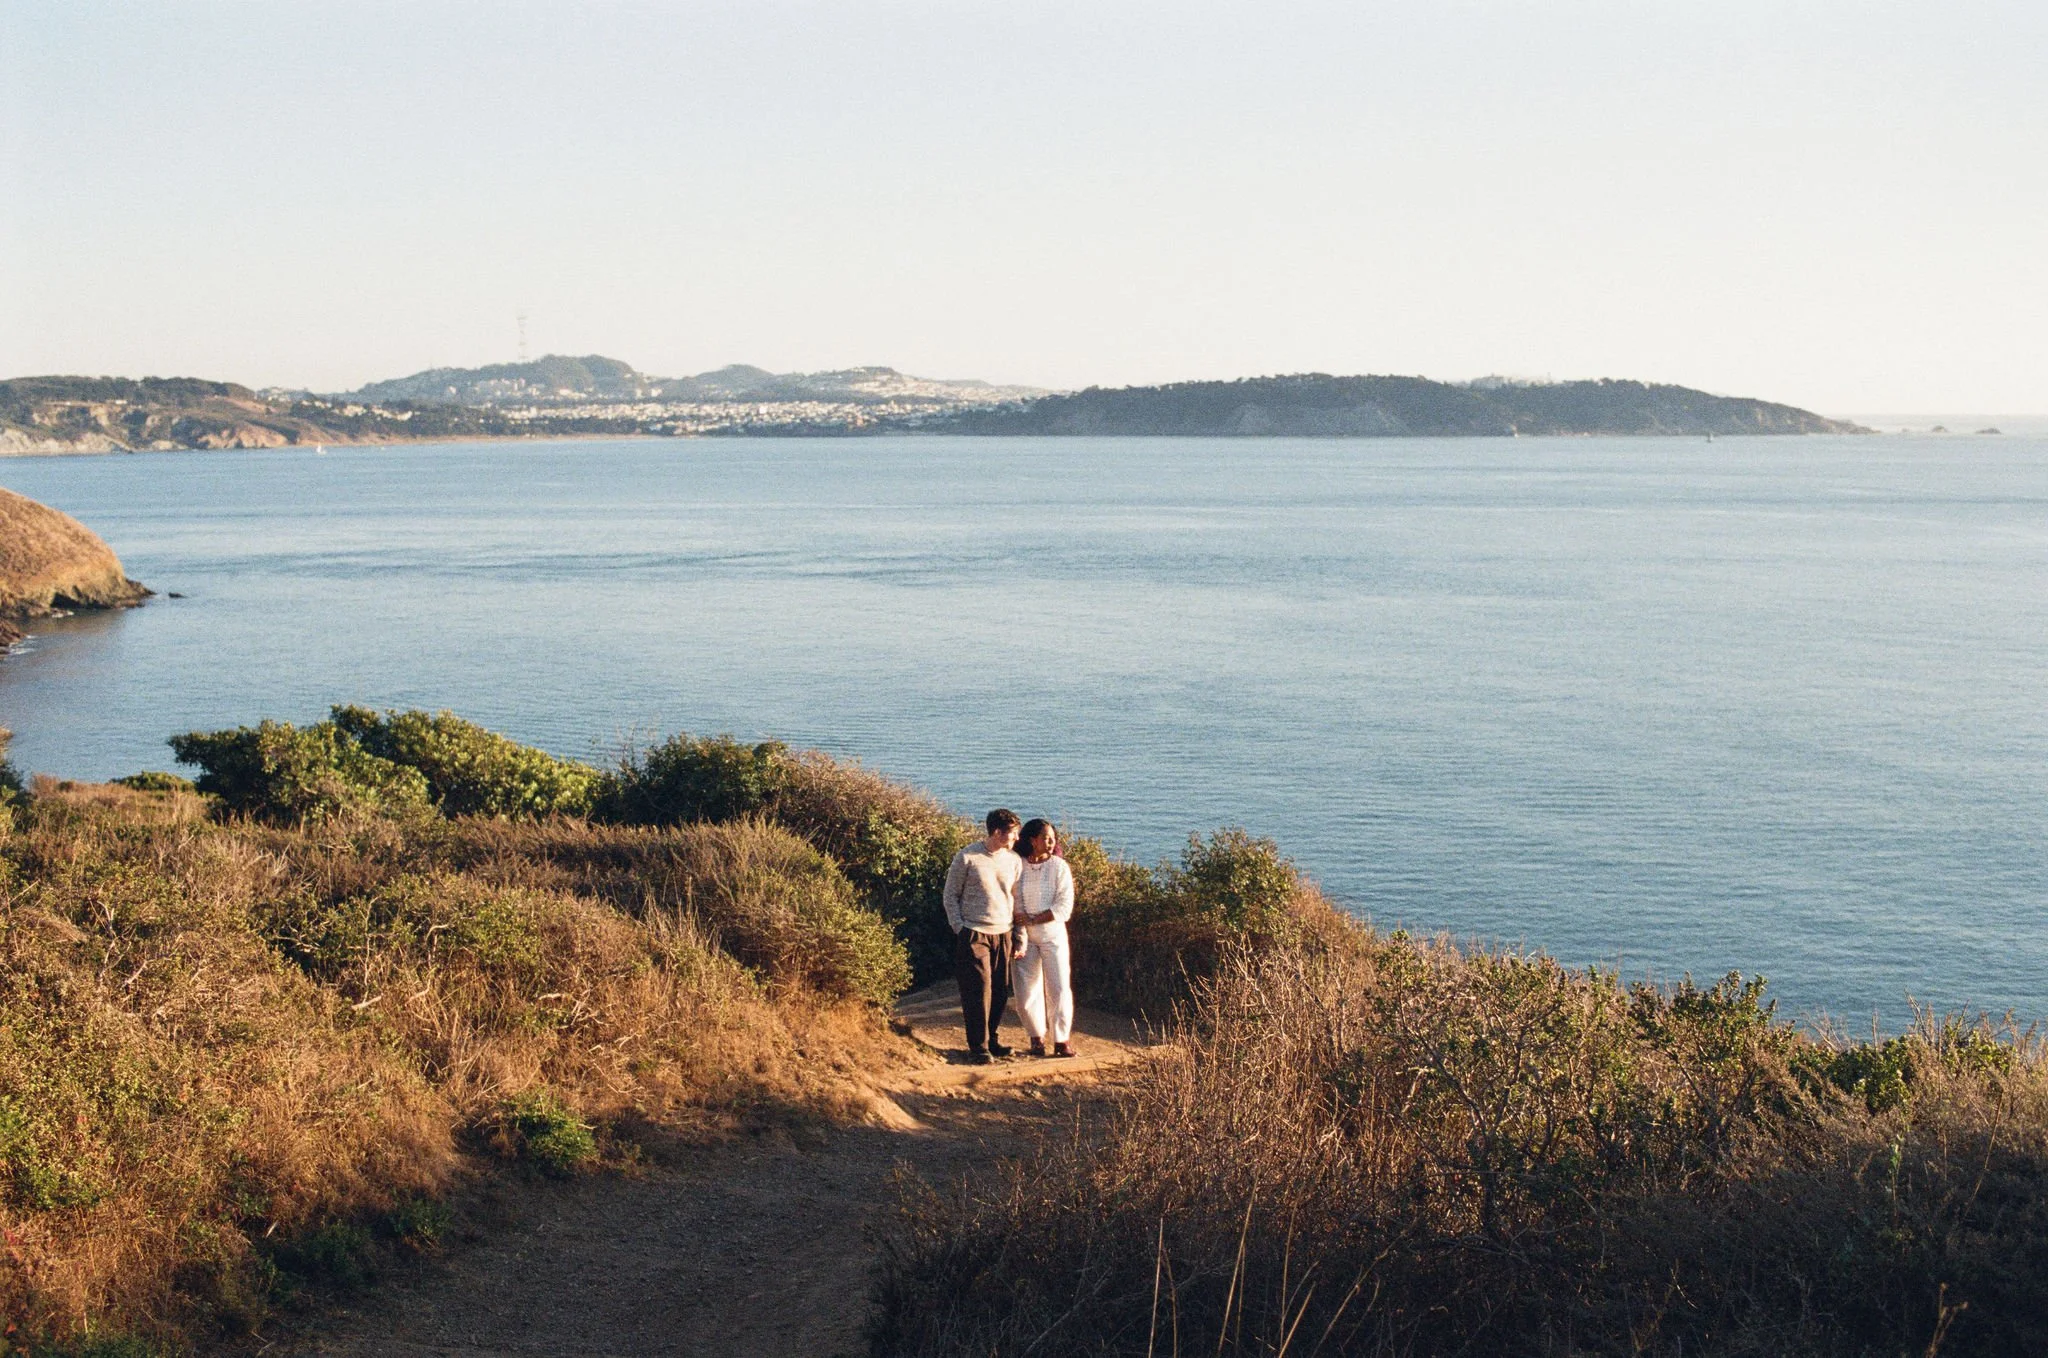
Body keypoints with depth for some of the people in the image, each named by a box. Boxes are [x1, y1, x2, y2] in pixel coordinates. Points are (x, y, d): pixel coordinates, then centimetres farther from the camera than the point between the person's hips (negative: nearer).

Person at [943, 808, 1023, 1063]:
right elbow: (951, 895, 1)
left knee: (1001, 992, 6)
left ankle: (991, 1040, 21)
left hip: (1003, 934, 5)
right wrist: (959, 928, -6)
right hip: (974, 934, -5)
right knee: (979, 989, -8)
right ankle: (978, 1047, -1)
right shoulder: (967, 858, -6)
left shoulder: (1014, 861, 7)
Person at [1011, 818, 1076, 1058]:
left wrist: (1032, 919, -16)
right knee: (1026, 992, 2)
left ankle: (1061, 1040, 5)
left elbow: (1064, 907, -10)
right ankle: (1036, 1037, 20)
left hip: (1052, 933, -1)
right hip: (1024, 936, 1)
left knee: (1059, 988, -5)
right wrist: (1019, 939, -13)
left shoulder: (1059, 867, -4)